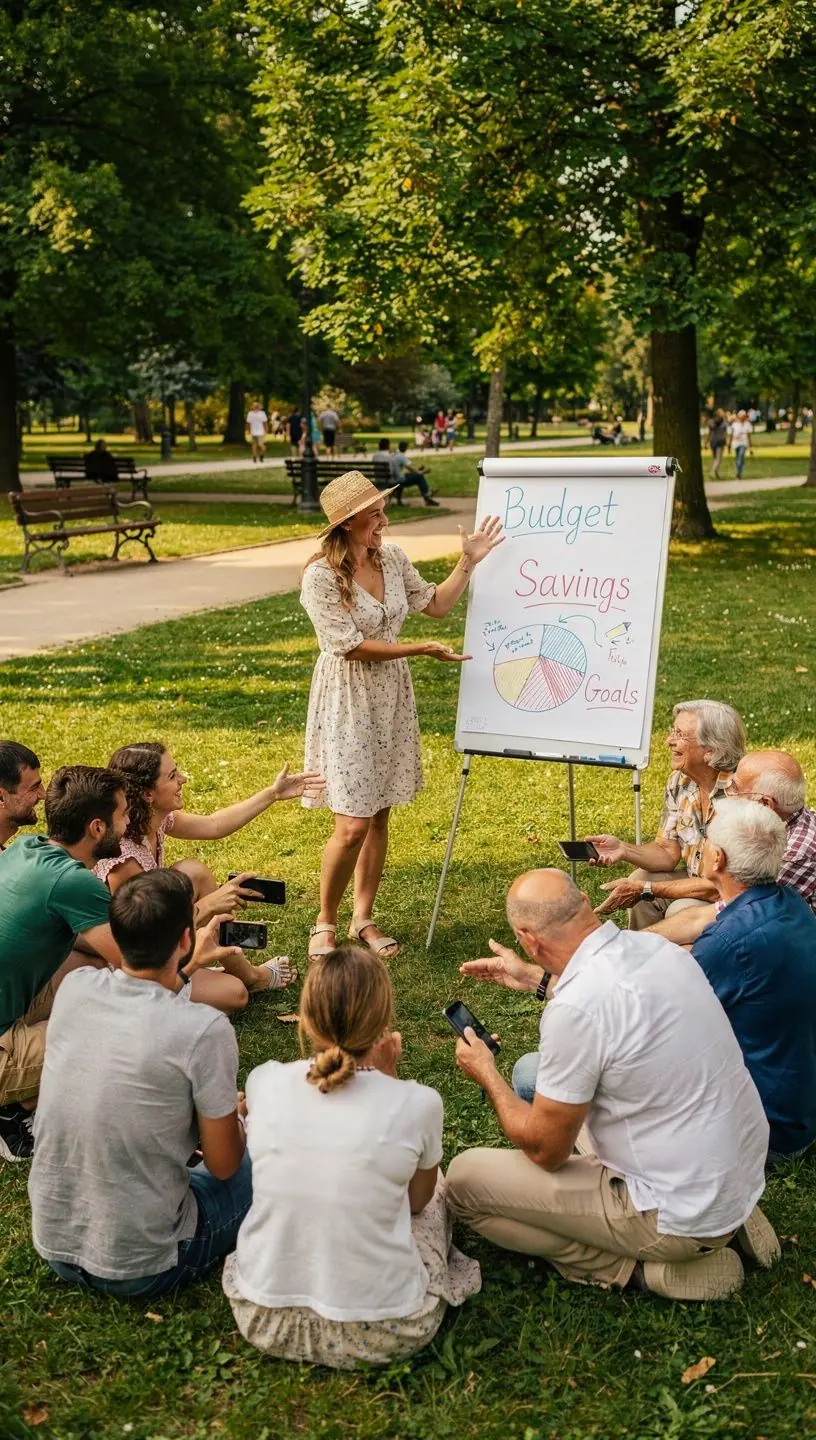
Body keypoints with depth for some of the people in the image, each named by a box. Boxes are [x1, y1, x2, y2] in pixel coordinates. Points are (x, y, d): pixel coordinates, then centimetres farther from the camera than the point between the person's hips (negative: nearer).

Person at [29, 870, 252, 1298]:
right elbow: (223, 1165, -13)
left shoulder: (74, 987, -9)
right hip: (139, 1270, -6)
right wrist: (233, 1115, 8)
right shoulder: (204, 1030, -26)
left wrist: (186, 968, 28)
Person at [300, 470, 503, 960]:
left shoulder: (393, 559, 3)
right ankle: (325, 923, 12)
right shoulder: (321, 577, -17)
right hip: (348, 701, -6)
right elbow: (352, 646, -18)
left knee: (380, 815, 11)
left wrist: (469, 561, 7)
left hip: (392, 695, 6)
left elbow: (436, 604, 15)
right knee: (353, 824, -9)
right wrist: (423, 649, -17)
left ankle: (364, 918, 24)